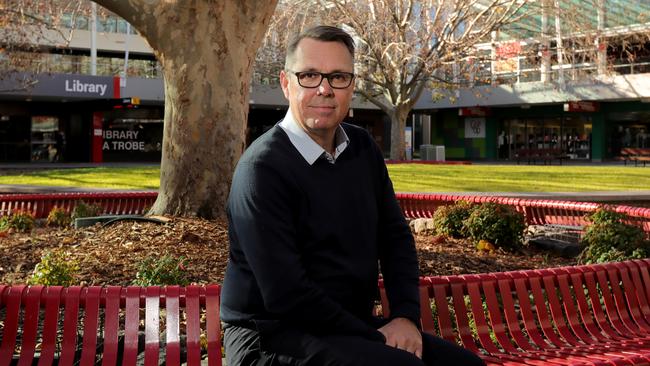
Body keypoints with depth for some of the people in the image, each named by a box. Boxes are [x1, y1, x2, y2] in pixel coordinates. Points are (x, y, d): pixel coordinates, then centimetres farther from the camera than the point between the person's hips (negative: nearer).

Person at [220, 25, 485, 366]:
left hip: (350, 327, 7)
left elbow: (396, 236, 11)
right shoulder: (262, 168, -18)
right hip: (273, 337, -7)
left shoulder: (363, 149, 6)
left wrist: (405, 315, -4)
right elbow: (287, 295, -22)